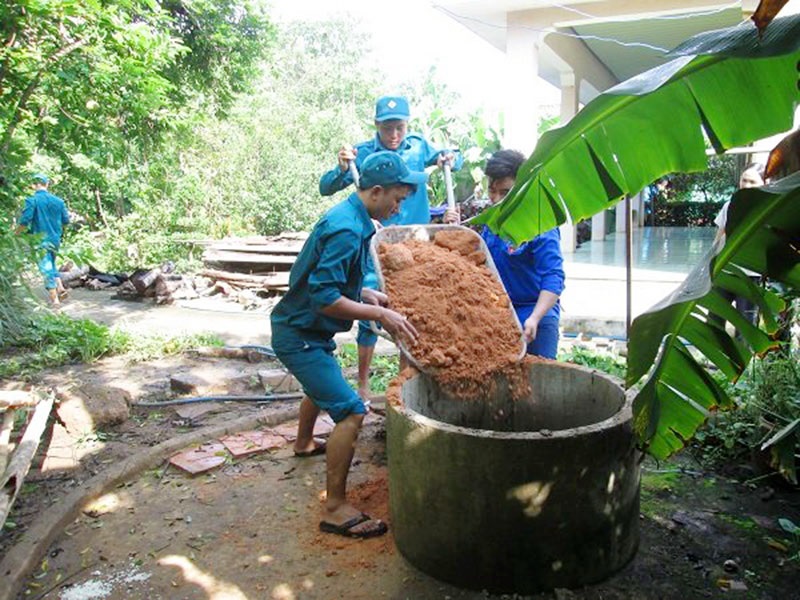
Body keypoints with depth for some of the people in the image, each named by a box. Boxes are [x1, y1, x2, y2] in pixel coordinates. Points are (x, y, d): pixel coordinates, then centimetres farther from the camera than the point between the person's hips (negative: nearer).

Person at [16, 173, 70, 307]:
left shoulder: (32, 200, -11)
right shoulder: (58, 201, 2)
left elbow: (25, 221, -16)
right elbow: (65, 220, 6)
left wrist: (17, 233, 0)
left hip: (40, 240, -4)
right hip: (55, 239, 4)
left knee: (46, 267, 1)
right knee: (51, 264, 24)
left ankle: (54, 299, 0)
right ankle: (60, 287, 9)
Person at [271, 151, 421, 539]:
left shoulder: (349, 217, 6)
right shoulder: (347, 230, -26)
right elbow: (324, 298, -31)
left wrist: (366, 294, 5)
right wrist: (380, 314, -26)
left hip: (304, 330, 11)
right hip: (300, 336, -11)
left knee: (323, 384, 34)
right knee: (350, 412, -15)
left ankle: (304, 444, 61)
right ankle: (335, 509, -6)